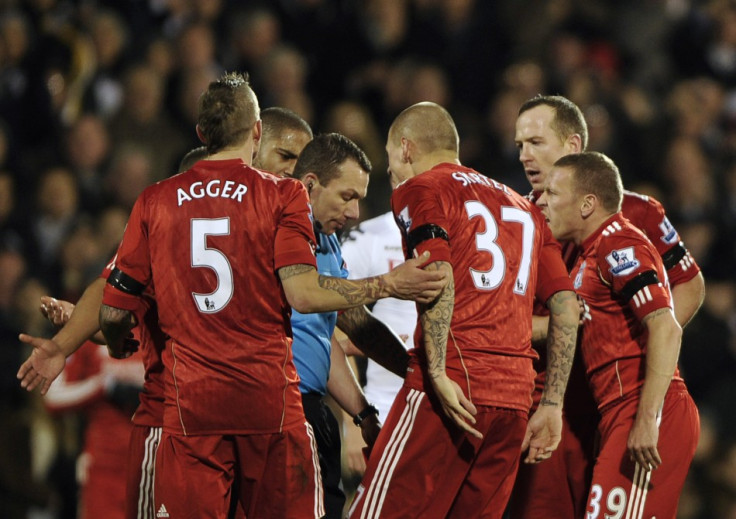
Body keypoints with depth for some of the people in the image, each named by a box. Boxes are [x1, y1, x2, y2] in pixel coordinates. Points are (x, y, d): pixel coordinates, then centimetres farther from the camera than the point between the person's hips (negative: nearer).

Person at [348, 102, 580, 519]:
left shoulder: (419, 190, 5)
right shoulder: (523, 206, 25)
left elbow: (439, 278, -13)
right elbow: (567, 309, 17)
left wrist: (437, 373, -18)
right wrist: (552, 406, 17)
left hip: (452, 390, -7)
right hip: (514, 397, 7)